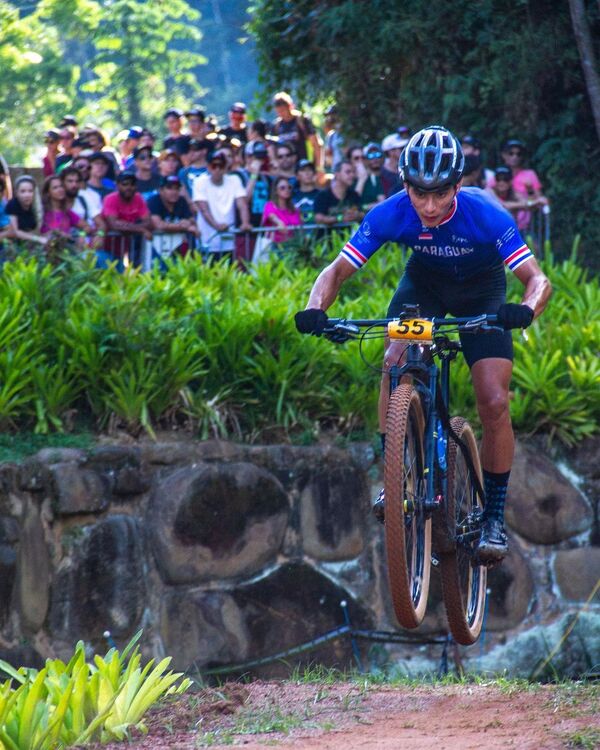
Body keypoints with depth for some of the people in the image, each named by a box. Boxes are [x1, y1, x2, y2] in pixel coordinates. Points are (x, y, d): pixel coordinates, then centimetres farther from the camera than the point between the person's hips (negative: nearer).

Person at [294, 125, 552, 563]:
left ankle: (494, 515, 2)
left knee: (495, 403, -13)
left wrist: (527, 309, -58)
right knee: (395, 360, -27)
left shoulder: (486, 215, -35)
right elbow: (338, 270, -23)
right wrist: (316, 309, -44)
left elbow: (537, 280, -35)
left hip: (481, 291, -2)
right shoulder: (391, 215, -29)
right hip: (424, 282, 2)